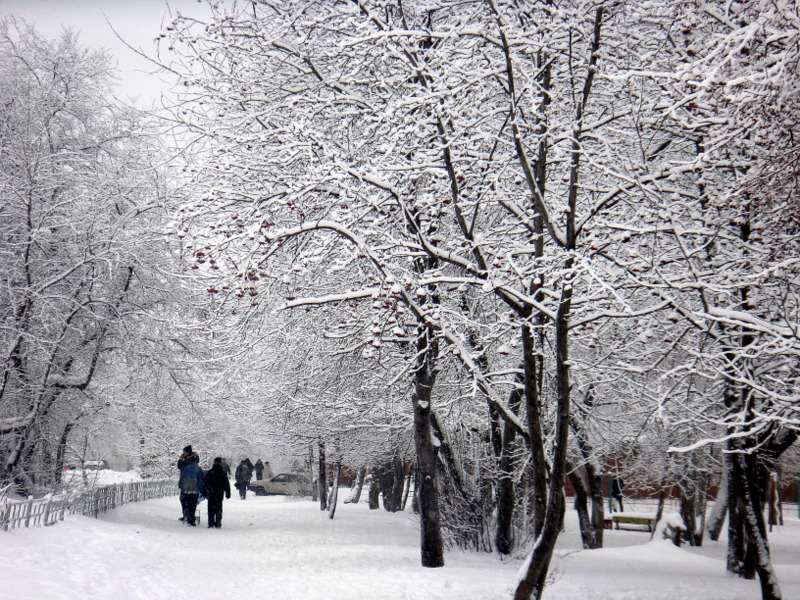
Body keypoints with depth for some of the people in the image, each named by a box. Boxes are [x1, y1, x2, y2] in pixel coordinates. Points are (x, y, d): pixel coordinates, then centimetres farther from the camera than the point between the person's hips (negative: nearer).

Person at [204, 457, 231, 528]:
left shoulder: (209, 472, 0)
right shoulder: (223, 473, -3)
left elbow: (206, 484, 4)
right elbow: (227, 484, 0)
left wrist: (205, 493, 10)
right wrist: (228, 493, 8)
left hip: (211, 493, 1)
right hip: (220, 494, 0)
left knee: (211, 508, 7)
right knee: (219, 509, 5)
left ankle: (211, 523, 3)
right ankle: (218, 523, 2)